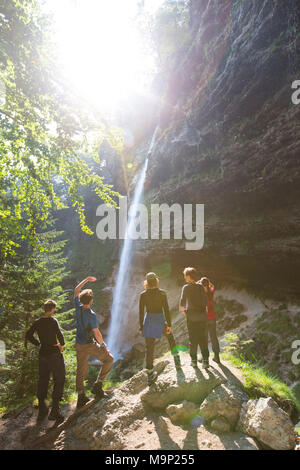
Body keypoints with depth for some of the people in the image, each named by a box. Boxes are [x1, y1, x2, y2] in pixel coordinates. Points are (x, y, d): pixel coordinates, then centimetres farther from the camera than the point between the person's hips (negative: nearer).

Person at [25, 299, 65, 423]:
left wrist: (38, 344, 11)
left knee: (42, 381, 14)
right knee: (59, 381, 6)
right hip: (54, 354, -6)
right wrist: (62, 344, -4)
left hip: (42, 354, 6)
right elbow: (59, 335, -23)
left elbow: (28, 336, 8)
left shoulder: (37, 322, 4)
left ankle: (42, 412, 19)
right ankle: (55, 411, 5)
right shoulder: (53, 321, -14)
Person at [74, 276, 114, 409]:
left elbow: (76, 290, 10)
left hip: (79, 344, 7)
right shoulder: (91, 315, -22)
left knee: (81, 370, 13)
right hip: (89, 345, -6)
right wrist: (103, 345, -5)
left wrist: (87, 279, 15)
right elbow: (96, 332, -18)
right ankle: (97, 385, 5)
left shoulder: (78, 308, -4)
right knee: (109, 359, 10)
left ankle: (81, 397, 19)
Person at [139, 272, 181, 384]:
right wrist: (169, 324, -1)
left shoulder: (143, 295, -3)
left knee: (149, 347, 5)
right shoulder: (162, 293, -4)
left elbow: (141, 311, -3)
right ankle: (176, 356, 24)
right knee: (170, 337, 29)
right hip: (160, 319, 0)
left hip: (149, 320, 0)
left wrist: (141, 327, 4)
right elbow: (166, 310, -5)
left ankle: (150, 373, 8)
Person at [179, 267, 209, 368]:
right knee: (203, 338, 7)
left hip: (192, 315, -3)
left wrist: (182, 309, 8)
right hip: (202, 315, 3)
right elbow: (205, 301, 3)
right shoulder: (200, 287, 5)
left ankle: (194, 360, 15)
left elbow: (182, 301, -10)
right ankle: (205, 360, 2)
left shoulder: (186, 287, -6)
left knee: (193, 339, 8)